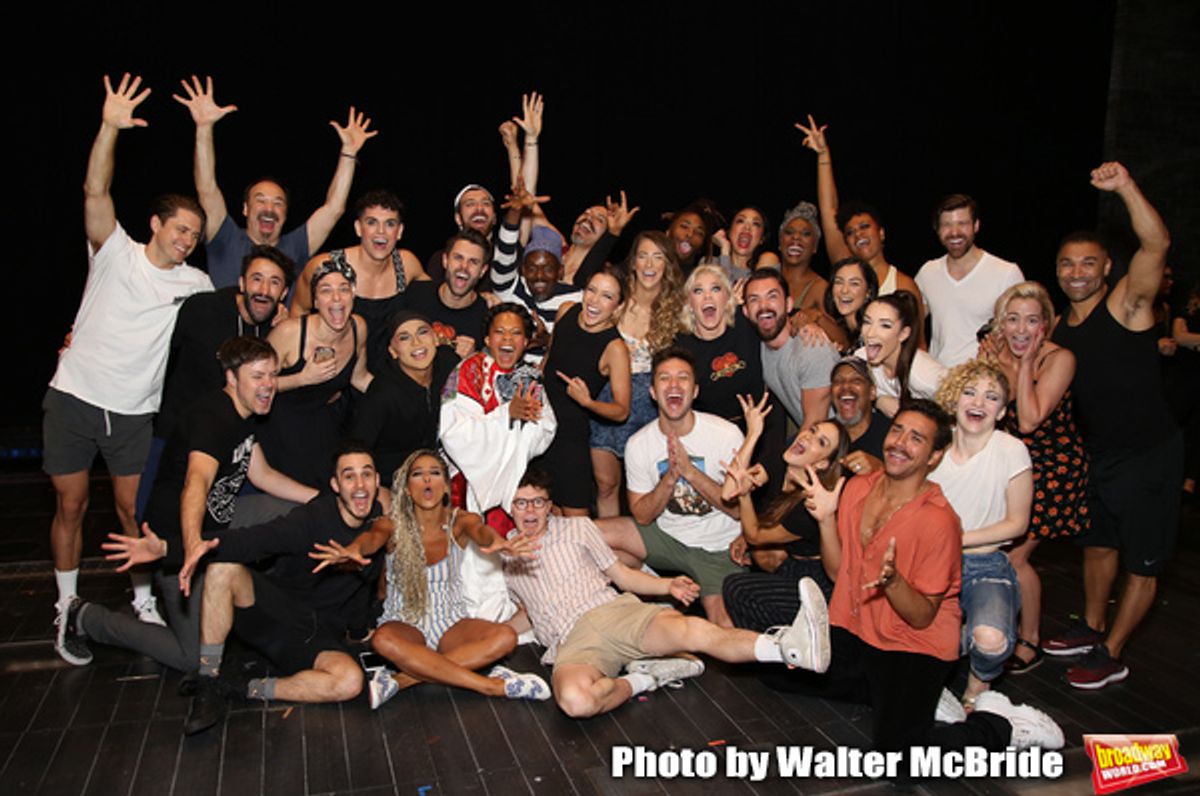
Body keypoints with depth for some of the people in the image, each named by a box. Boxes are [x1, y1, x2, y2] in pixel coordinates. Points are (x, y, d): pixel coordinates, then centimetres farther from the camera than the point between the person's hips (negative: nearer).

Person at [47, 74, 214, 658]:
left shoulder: (195, 283, 5)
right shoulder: (116, 251, -3)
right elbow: (96, 191, -17)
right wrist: (110, 128, -29)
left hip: (133, 412, 2)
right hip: (74, 397, -1)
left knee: (133, 509, 4)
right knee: (70, 504, 5)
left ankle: (144, 603, 18)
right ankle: (67, 610, 19)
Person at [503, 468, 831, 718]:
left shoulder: (577, 527, 18)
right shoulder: (505, 560, 18)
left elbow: (623, 576, 19)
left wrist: (668, 586, 4)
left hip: (619, 611, 1)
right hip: (573, 641, -1)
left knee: (693, 630, -31)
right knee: (575, 700, -39)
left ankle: (790, 647, -46)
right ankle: (643, 679, -15)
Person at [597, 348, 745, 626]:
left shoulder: (726, 434, -14)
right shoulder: (638, 444, -7)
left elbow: (738, 508, -14)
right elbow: (642, 516, -4)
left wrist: (689, 470, -25)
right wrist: (670, 477, -22)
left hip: (719, 548, -3)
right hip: (667, 537, 3)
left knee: (726, 629, -24)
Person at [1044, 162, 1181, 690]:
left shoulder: (1126, 304, -14)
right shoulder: (1058, 328, 5)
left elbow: (1157, 244, -32)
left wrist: (1125, 187, -42)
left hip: (1149, 454, -6)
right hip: (1095, 453, 7)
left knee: (1141, 563, 5)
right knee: (1098, 545, 20)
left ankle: (1111, 655, 16)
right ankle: (1092, 629, 38)